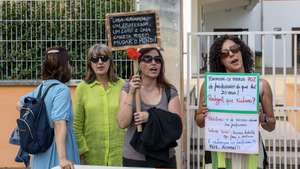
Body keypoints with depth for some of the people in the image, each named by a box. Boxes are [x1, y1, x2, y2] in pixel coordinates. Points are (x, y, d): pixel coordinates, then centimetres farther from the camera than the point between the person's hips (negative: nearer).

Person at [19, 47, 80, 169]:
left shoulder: (40, 88, 7)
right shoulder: (62, 89, -16)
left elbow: (21, 104, 26)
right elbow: (59, 124, -26)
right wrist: (63, 158, -31)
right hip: (55, 157, -8)